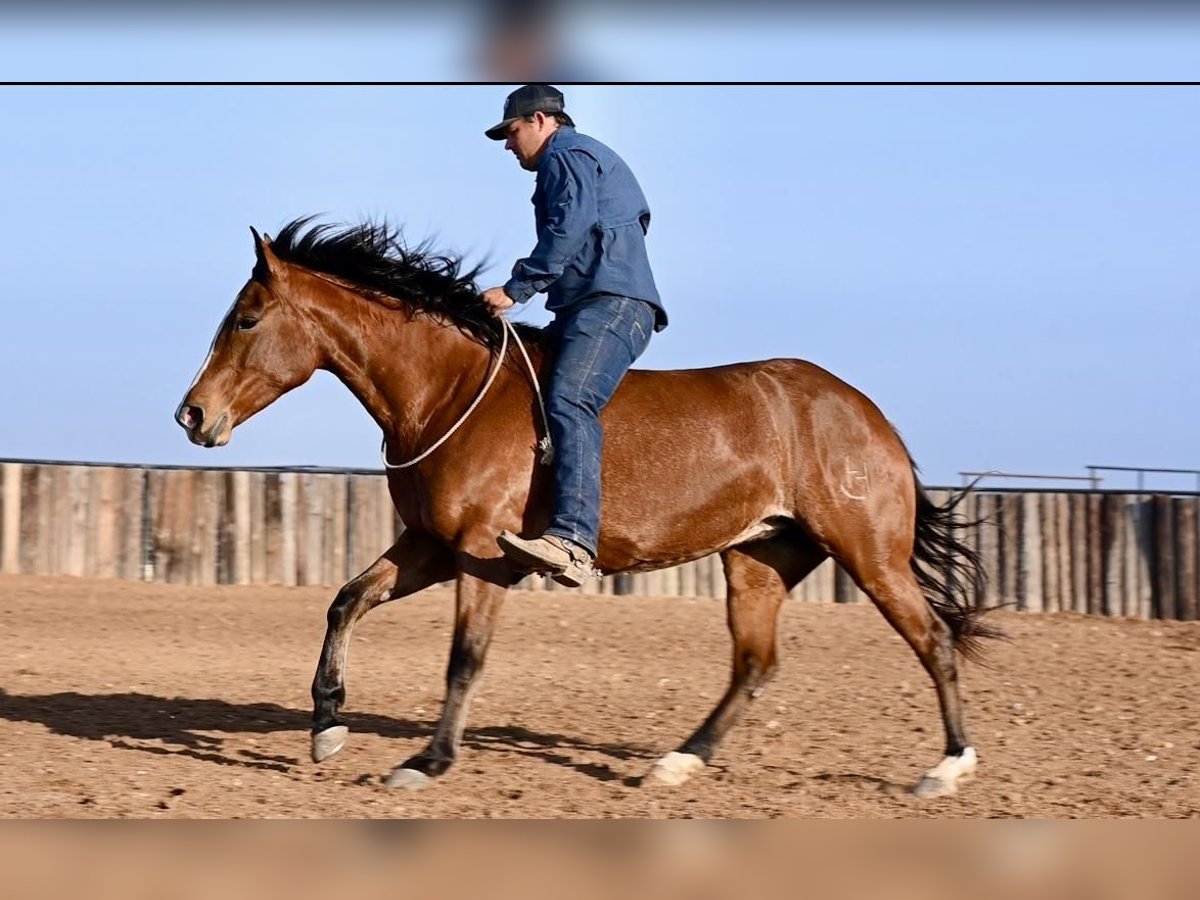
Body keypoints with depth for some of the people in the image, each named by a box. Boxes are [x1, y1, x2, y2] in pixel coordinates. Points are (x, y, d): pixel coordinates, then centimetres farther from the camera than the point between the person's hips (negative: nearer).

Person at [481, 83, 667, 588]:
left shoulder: (566, 155, 2)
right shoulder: (586, 159, 33)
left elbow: (568, 232, -14)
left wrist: (516, 289, -14)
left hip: (612, 303, -12)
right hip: (588, 307, 12)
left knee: (568, 401, -29)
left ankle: (573, 540, -48)